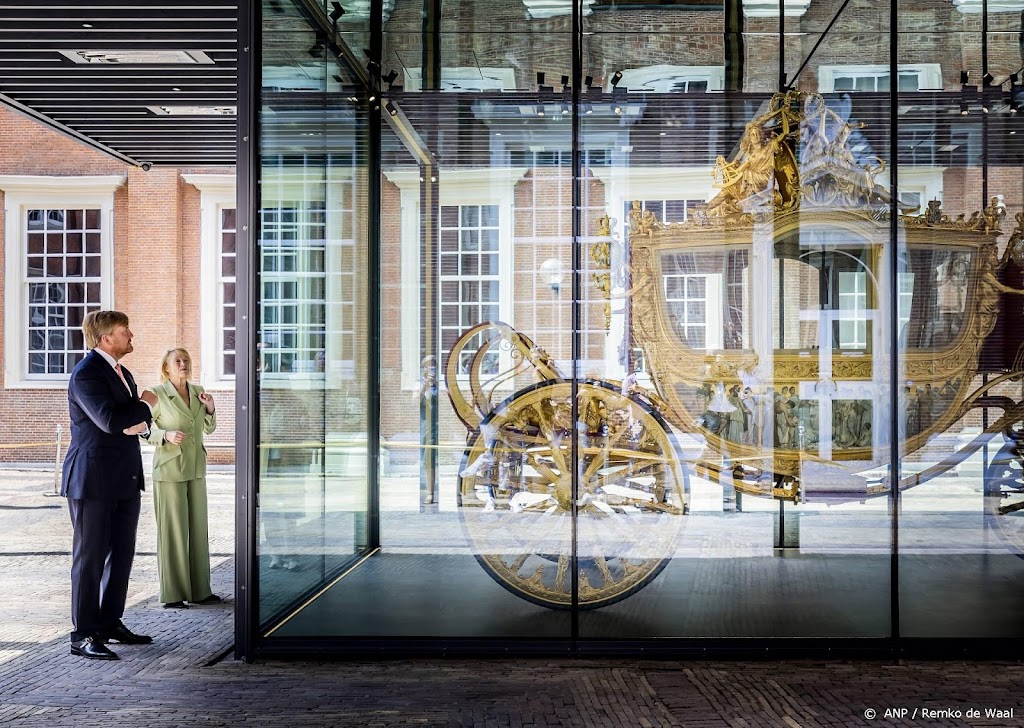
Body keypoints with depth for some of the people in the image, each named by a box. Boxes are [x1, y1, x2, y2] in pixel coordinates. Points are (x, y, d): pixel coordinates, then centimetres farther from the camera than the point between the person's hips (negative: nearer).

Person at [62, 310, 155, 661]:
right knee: (90, 556, -3)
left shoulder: (122, 373, 16)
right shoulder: (86, 374, -14)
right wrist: (144, 405, -10)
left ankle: (110, 622, 26)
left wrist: (141, 423, -7)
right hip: (93, 479, -9)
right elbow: (110, 420, -27)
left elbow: (136, 420, 18)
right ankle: (83, 635, 3)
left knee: (122, 553, 14)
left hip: (125, 478, 9)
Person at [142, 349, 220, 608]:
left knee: (199, 528, 9)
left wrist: (211, 409, -1)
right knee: (172, 530, -2)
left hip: (196, 469, 6)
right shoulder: (157, 393, -8)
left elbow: (208, 429, 17)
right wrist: (166, 435, -23)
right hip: (169, 469, -6)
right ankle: (172, 595, 5)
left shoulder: (197, 391, 9)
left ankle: (200, 590, 17)